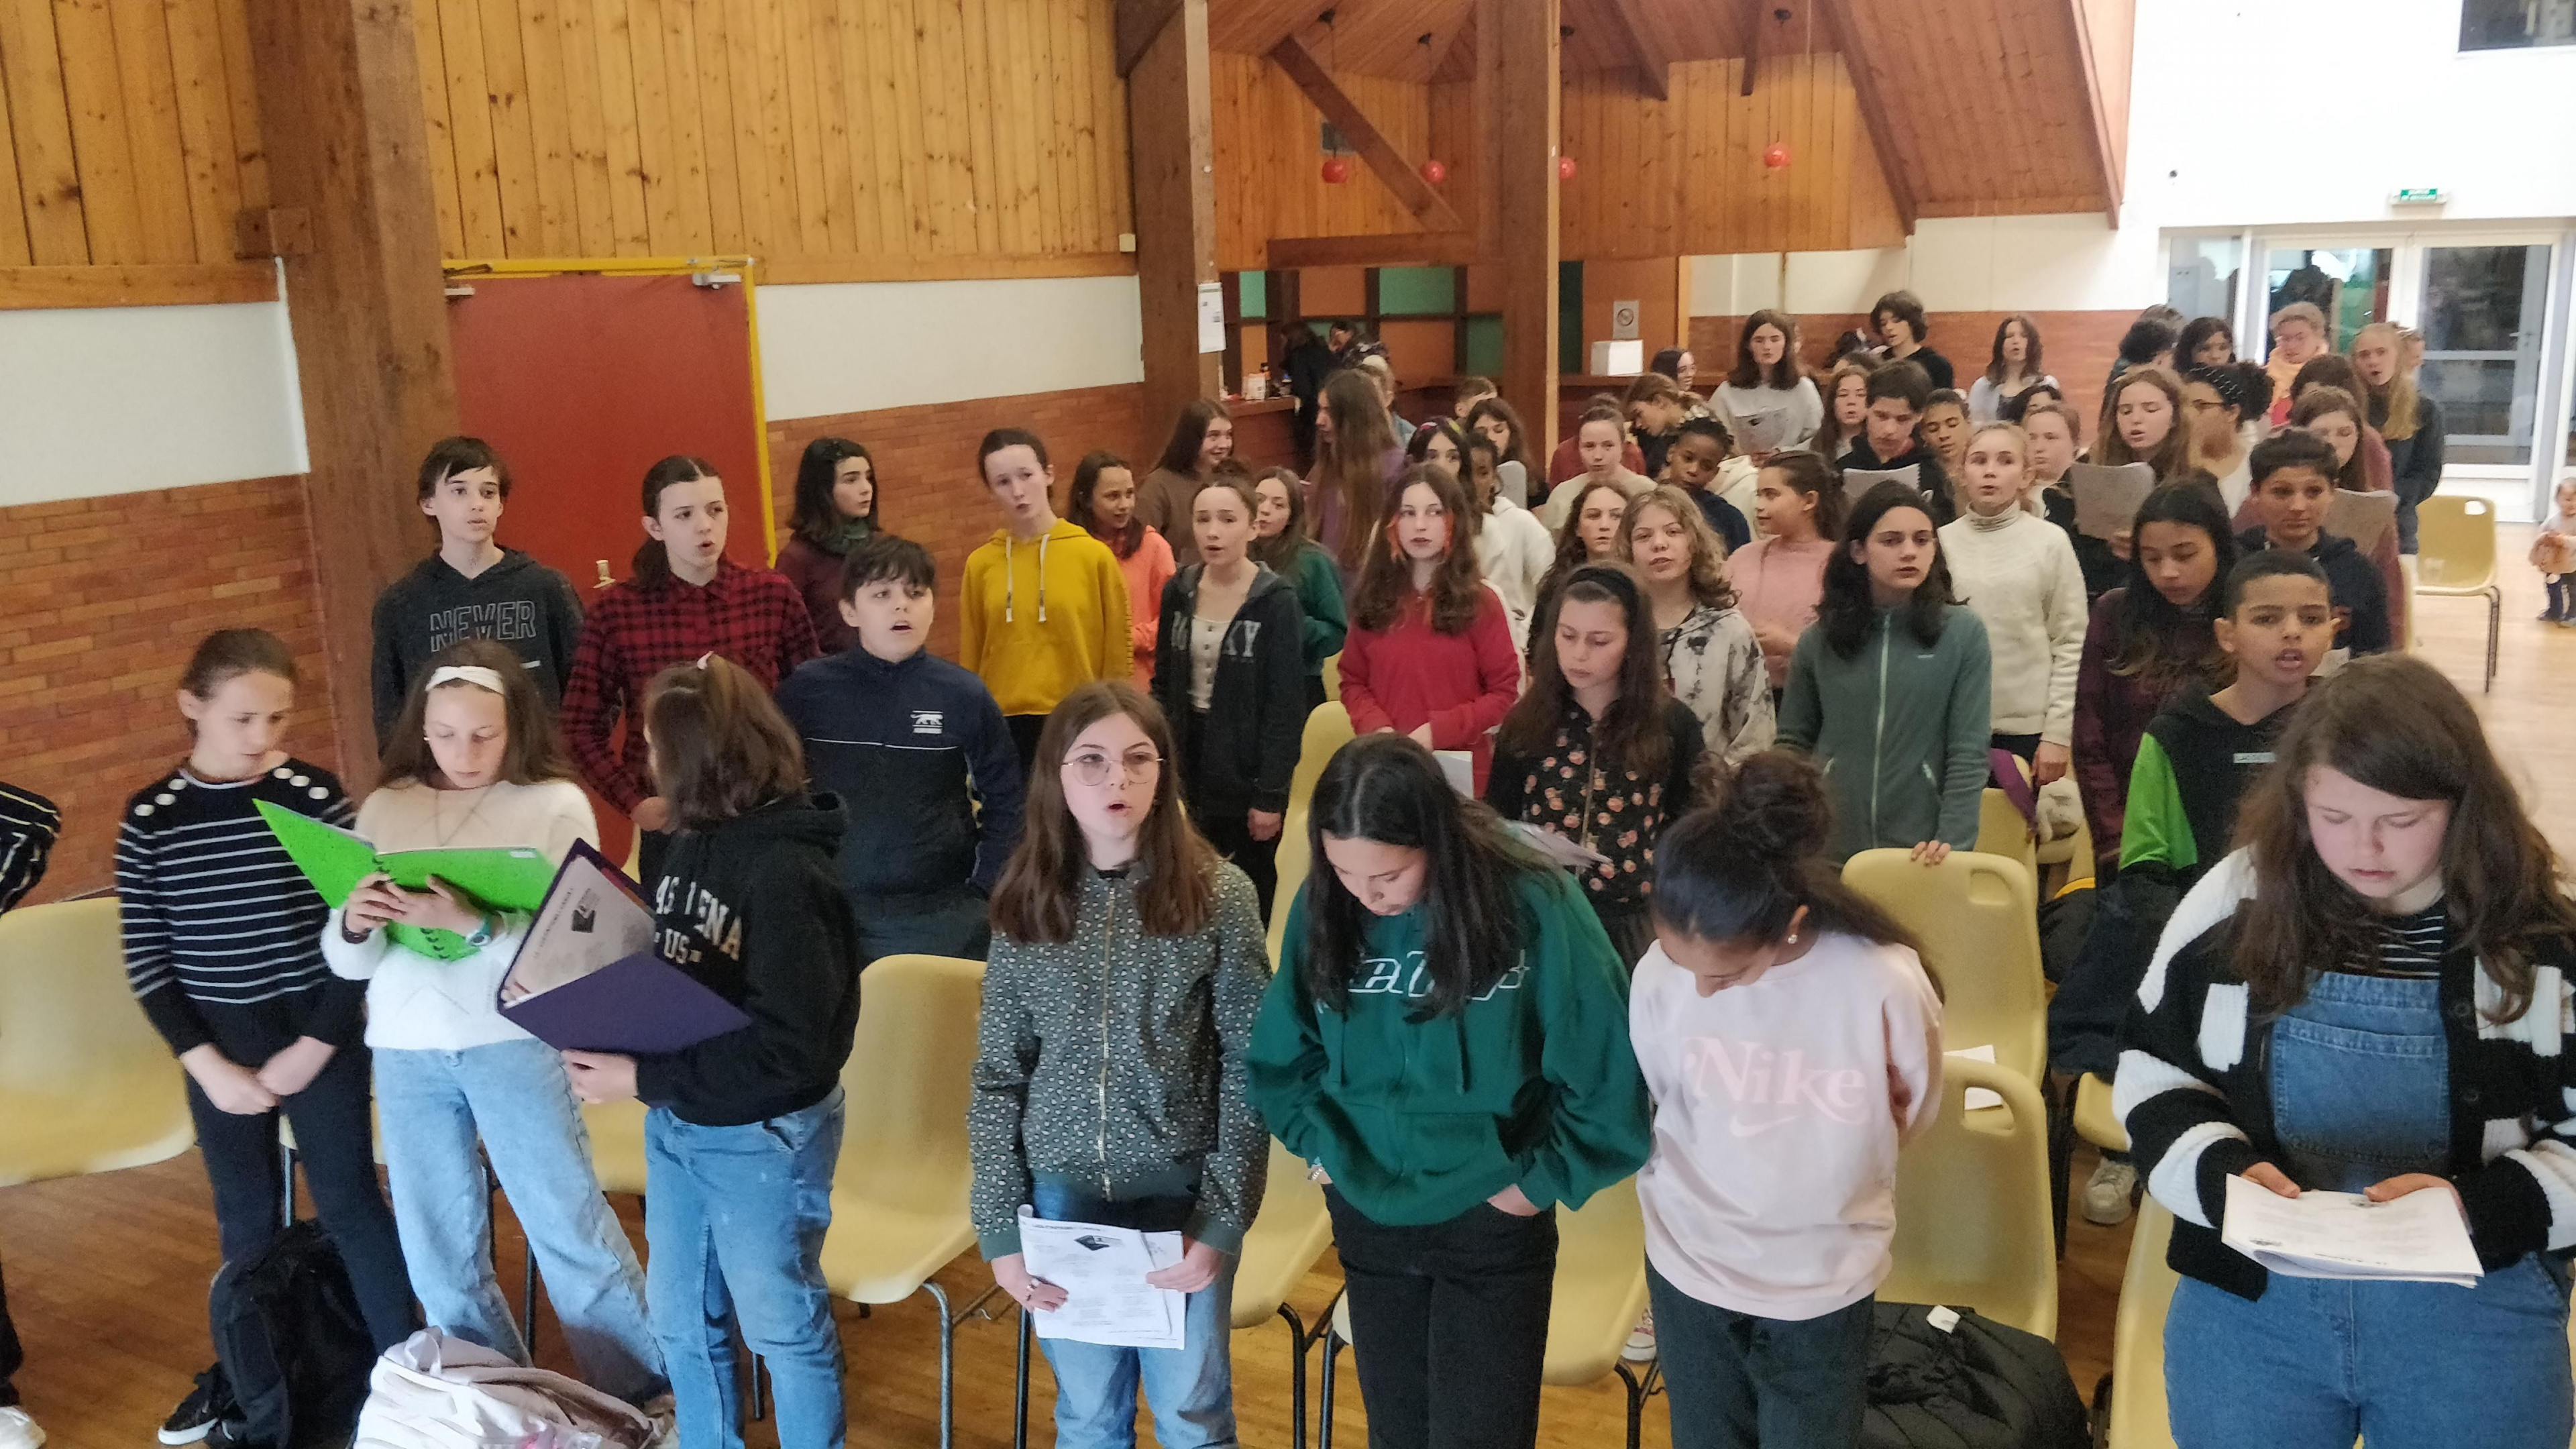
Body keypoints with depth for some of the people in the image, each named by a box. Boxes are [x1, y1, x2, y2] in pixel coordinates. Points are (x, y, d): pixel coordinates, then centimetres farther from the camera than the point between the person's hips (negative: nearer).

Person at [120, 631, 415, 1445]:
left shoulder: (316, 796, -8)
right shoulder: (149, 818, -3)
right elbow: (145, 960, 0)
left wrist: (314, 1047, -10)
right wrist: (209, 1065, -7)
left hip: (321, 1037, -2)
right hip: (216, 1046, 2)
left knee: (350, 1205, 4)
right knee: (247, 1221, 13)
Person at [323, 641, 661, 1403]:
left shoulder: (555, 803, -6)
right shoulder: (386, 808, 5)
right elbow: (345, 963, 5)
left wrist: (471, 925, -29)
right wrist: (354, 924, -18)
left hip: (514, 1043, -4)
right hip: (406, 1053, 4)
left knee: (568, 1225, 4)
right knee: (439, 1251, 14)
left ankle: (644, 1393, 21)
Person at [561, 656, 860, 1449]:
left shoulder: (785, 872, -25)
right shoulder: (699, 838, 1)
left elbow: (784, 1048, -27)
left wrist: (641, 1080, -25)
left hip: (764, 1139, -8)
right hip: (678, 1124, 8)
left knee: (780, 1325, 11)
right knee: (681, 1317, 22)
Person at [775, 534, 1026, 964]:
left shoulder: (964, 694, -3)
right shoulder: (807, 689, -2)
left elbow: (1005, 799, 5)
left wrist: (984, 890, -2)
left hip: (942, 917, 0)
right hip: (829, 911, 1)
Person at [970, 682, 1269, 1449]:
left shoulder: (1217, 895, -9)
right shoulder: (1026, 903, -2)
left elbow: (1248, 1069, -7)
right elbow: (997, 1078, 2)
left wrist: (1222, 1219, -11)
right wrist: (1000, 1228, -2)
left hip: (1183, 1194, -2)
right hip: (1062, 1197, 2)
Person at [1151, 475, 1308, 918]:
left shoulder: (1276, 600, -12)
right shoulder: (1179, 591, 2)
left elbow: (1286, 706, -13)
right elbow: (1163, 685, 9)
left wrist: (1271, 793, -16)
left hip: (1247, 768, -4)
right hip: (1190, 757, 4)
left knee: (1250, 892, 9)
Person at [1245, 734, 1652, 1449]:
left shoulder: (1534, 905, -20)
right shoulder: (1321, 908, -9)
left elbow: (1607, 1067, -12)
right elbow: (1279, 1053, 7)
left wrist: (1538, 1180, -8)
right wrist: (1319, 1143, -2)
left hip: (1494, 1224, -3)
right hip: (1366, 1218, 4)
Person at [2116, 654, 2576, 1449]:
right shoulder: (2236, 904, -5)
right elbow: (2151, 1073, 2)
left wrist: (2480, 1203, -20)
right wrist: (2221, 1170, -15)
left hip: (2475, 1316, -1)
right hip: (2249, 1299, 1)